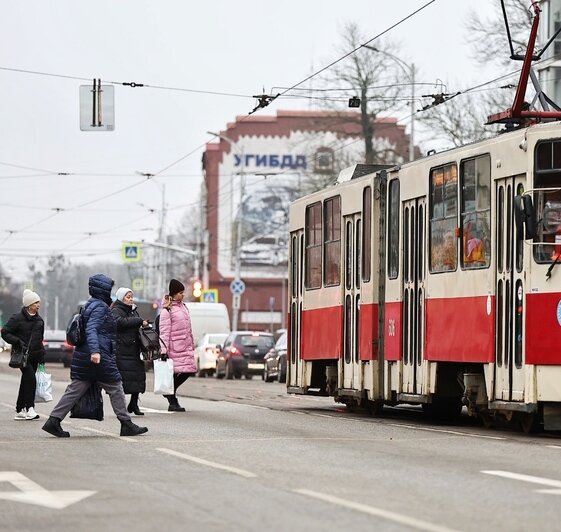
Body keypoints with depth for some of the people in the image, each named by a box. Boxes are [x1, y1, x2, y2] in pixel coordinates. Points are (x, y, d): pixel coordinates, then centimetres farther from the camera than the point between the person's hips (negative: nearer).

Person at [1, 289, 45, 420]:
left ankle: (19, 411, 14)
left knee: (26, 382, 9)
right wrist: (18, 342, -19)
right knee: (30, 378, -20)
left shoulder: (39, 320, 12)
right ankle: (30, 408, -19)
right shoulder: (18, 318, -8)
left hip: (34, 355, 7)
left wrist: (42, 355, 15)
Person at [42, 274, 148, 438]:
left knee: (75, 389, 6)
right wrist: (95, 351, -36)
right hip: (99, 357, -9)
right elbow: (91, 329, -25)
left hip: (82, 356, 9)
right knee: (115, 388, 2)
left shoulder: (90, 305, 17)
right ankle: (126, 425, 7)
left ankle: (53, 421, -2)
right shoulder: (100, 306, -12)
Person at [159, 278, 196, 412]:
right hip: (174, 347, -8)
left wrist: (192, 344, 22)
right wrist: (164, 350, -18)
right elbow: (164, 331, -13)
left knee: (189, 369, 4)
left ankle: (170, 392, 22)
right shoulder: (167, 310, -10)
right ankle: (173, 402, 5)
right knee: (174, 372, -3)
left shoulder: (183, 306, 15)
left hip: (186, 346, 8)